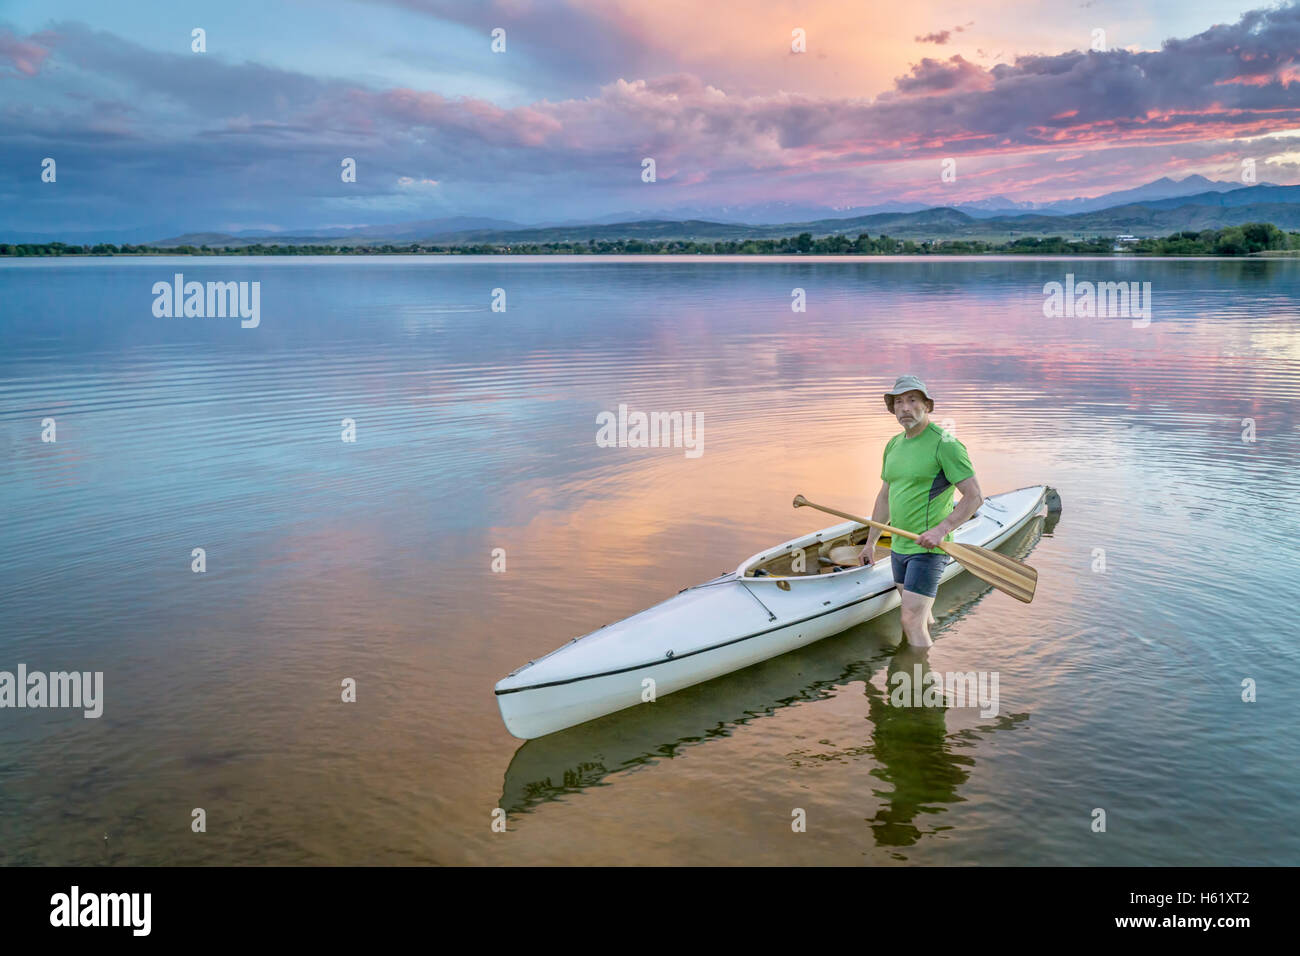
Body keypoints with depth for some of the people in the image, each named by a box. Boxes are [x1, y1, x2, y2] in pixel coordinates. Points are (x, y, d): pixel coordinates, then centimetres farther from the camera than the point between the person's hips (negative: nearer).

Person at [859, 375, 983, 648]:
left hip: (928, 549, -8)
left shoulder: (944, 444, -12)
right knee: (922, 618, 17)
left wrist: (941, 529, -25)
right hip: (899, 547, 8)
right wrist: (871, 542, 22)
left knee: (912, 622, -12)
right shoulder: (893, 445, 12)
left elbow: (974, 497, -15)